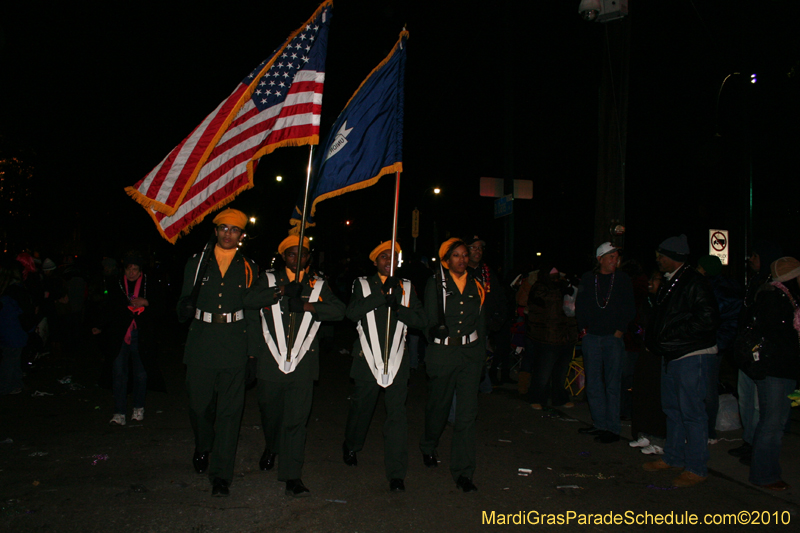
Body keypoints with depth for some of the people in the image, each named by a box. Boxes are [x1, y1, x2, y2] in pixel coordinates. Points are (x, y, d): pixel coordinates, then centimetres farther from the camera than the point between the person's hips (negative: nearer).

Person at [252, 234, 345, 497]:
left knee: (296, 420, -1)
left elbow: (338, 311, -6)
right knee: (270, 413, 17)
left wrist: (307, 305, -17)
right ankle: (272, 446, 47)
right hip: (271, 364, 1)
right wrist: (283, 292, -13)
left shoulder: (318, 285, 9)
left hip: (302, 366, -1)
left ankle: (292, 476, 6)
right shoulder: (268, 280, 9)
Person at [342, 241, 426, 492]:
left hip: (396, 359, 1)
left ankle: (396, 474, 1)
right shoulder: (363, 285, 6)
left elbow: (420, 319, 2)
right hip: (367, 359, 0)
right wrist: (381, 295, -17)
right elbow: (352, 313, -11)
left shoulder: (406, 287, 11)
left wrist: (398, 307, -15)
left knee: (397, 414, -5)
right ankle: (351, 446, 45)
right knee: (361, 407, 15)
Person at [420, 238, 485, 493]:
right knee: (439, 405, 13)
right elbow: (429, 320, -3)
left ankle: (463, 472, 3)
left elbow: (481, 322, 14)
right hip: (443, 353, -2)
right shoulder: (435, 285, 0)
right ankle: (428, 448, 43)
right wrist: (438, 329, -23)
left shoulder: (476, 286, 9)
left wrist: (481, 352, 10)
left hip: (470, 353, 2)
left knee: (468, 412, -4)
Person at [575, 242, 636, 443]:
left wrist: (621, 329, -3)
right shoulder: (587, 278, 7)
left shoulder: (623, 279, 3)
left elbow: (630, 308, 5)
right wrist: (583, 327, 3)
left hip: (613, 337, -2)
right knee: (593, 383, 6)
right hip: (591, 337, 2)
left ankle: (612, 428, 4)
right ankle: (599, 424, 17)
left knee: (612, 384, -2)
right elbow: (580, 305, 11)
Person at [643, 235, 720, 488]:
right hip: (671, 355, 10)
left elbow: (708, 320, -20)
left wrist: (673, 336, -18)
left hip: (691, 356, -10)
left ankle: (697, 468, 7)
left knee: (692, 412, -3)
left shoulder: (694, 283, -15)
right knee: (672, 408, 17)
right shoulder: (669, 284, 14)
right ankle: (673, 458, 30)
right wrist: (653, 339, 7)